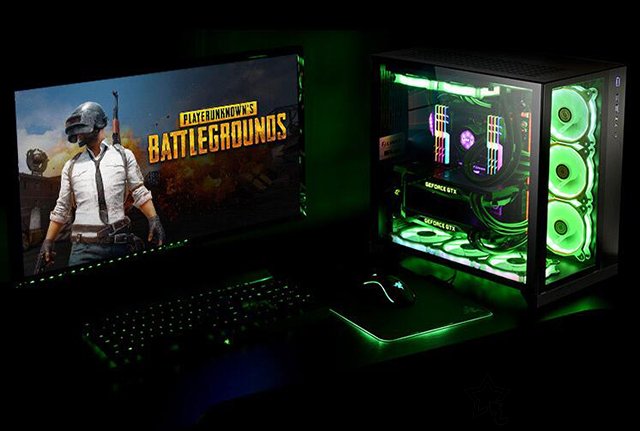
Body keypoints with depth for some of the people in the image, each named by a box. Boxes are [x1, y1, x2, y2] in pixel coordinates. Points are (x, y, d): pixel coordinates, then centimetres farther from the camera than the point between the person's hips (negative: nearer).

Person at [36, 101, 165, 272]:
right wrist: (48, 242, 14)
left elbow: (140, 193, 9)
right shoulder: (71, 166, 13)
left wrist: (154, 220, -4)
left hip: (119, 244, -1)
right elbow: (62, 209, 17)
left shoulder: (123, 156, 10)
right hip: (84, 248, 1)